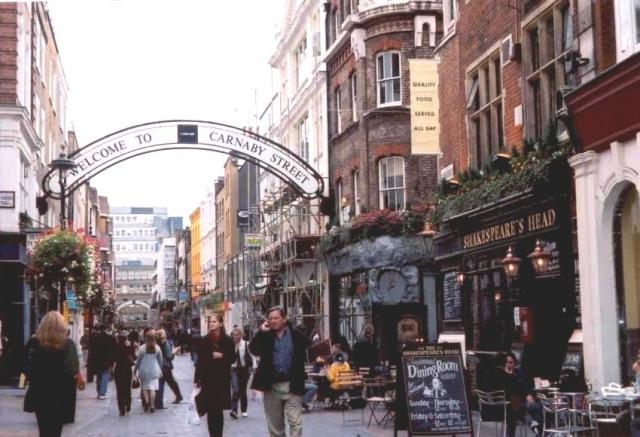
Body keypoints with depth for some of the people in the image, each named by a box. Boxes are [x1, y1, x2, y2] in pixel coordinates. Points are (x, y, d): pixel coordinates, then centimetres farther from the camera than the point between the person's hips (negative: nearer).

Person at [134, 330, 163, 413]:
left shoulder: (142, 348, -10)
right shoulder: (157, 348, -4)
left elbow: (138, 360, -4)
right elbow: (160, 360, 5)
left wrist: (136, 370, 7)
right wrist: (160, 370, 18)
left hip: (144, 370, -1)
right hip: (154, 370, 2)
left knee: (144, 388, 9)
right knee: (152, 388, 3)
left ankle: (146, 403, -6)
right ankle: (152, 406, 1)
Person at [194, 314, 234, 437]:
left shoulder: (227, 340, 2)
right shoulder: (204, 340, 4)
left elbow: (232, 358, 4)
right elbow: (200, 360, 3)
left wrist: (222, 356, -15)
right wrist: (197, 379, -1)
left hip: (222, 379, -1)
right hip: (207, 379, 1)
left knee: (219, 409, 1)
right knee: (210, 410, 0)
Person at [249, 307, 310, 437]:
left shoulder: (297, 336, 1)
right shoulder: (265, 336, 7)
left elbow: (306, 355, 2)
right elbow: (253, 350, -8)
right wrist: (261, 331, -11)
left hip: (292, 385, -3)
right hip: (271, 385, 3)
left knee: (295, 422, -7)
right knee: (274, 424, 12)